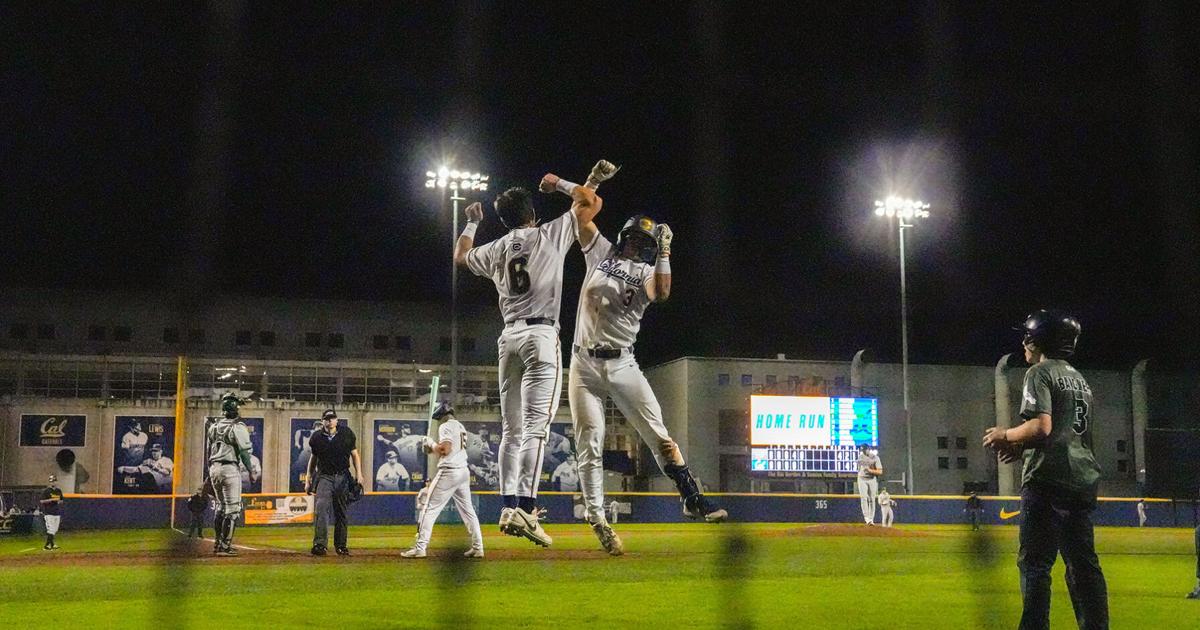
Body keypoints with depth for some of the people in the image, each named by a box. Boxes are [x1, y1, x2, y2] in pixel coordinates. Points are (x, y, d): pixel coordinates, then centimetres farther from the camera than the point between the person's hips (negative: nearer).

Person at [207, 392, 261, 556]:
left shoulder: (213, 427, 11)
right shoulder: (238, 427, -10)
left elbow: (209, 452, 18)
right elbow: (244, 452, -11)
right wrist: (251, 471, -2)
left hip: (214, 468, 7)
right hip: (230, 469, -7)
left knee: (221, 507, 18)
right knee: (232, 509, -4)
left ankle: (217, 544, 20)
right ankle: (225, 547, -8)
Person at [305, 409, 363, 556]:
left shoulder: (347, 434, 2)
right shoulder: (316, 438, 2)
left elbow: (354, 455, 9)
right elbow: (313, 459, 14)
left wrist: (359, 474, -2)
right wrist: (308, 480, 11)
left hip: (342, 477, 1)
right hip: (324, 477, -1)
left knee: (341, 512, 5)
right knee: (321, 507, -20)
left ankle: (341, 545, 17)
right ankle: (320, 544, -27)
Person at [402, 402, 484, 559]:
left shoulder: (446, 426, -7)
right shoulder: (461, 427, 20)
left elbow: (445, 449, -19)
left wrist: (432, 445, -2)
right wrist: (434, 449, 16)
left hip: (449, 471, -8)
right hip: (464, 472, 8)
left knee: (429, 508, -6)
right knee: (468, 510, 11)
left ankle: (420, 548, -11)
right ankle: (478, 547, 8)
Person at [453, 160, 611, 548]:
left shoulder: (493, 251, 16)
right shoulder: (550, 235, 3)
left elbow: (460, 256, 37)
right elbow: (592, 202, 9)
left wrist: (472, 223, 50)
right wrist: (560, 185, 22)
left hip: (509, 338, 5)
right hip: (541, 336, -5)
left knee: (512, 429, 8)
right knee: (535, 427, -12)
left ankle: (508, 507, 2)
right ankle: (525, 509, -22)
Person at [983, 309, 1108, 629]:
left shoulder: (1041, 372, -4)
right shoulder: (1080, 379, 22)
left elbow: (1042, 427, -16)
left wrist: (1006, 435, 0)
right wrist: (1022, 447, 22)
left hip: (1049, 479, -8)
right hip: (1084, 480, 8)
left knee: (1035, 562, -8)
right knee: (1083, 563, 9)